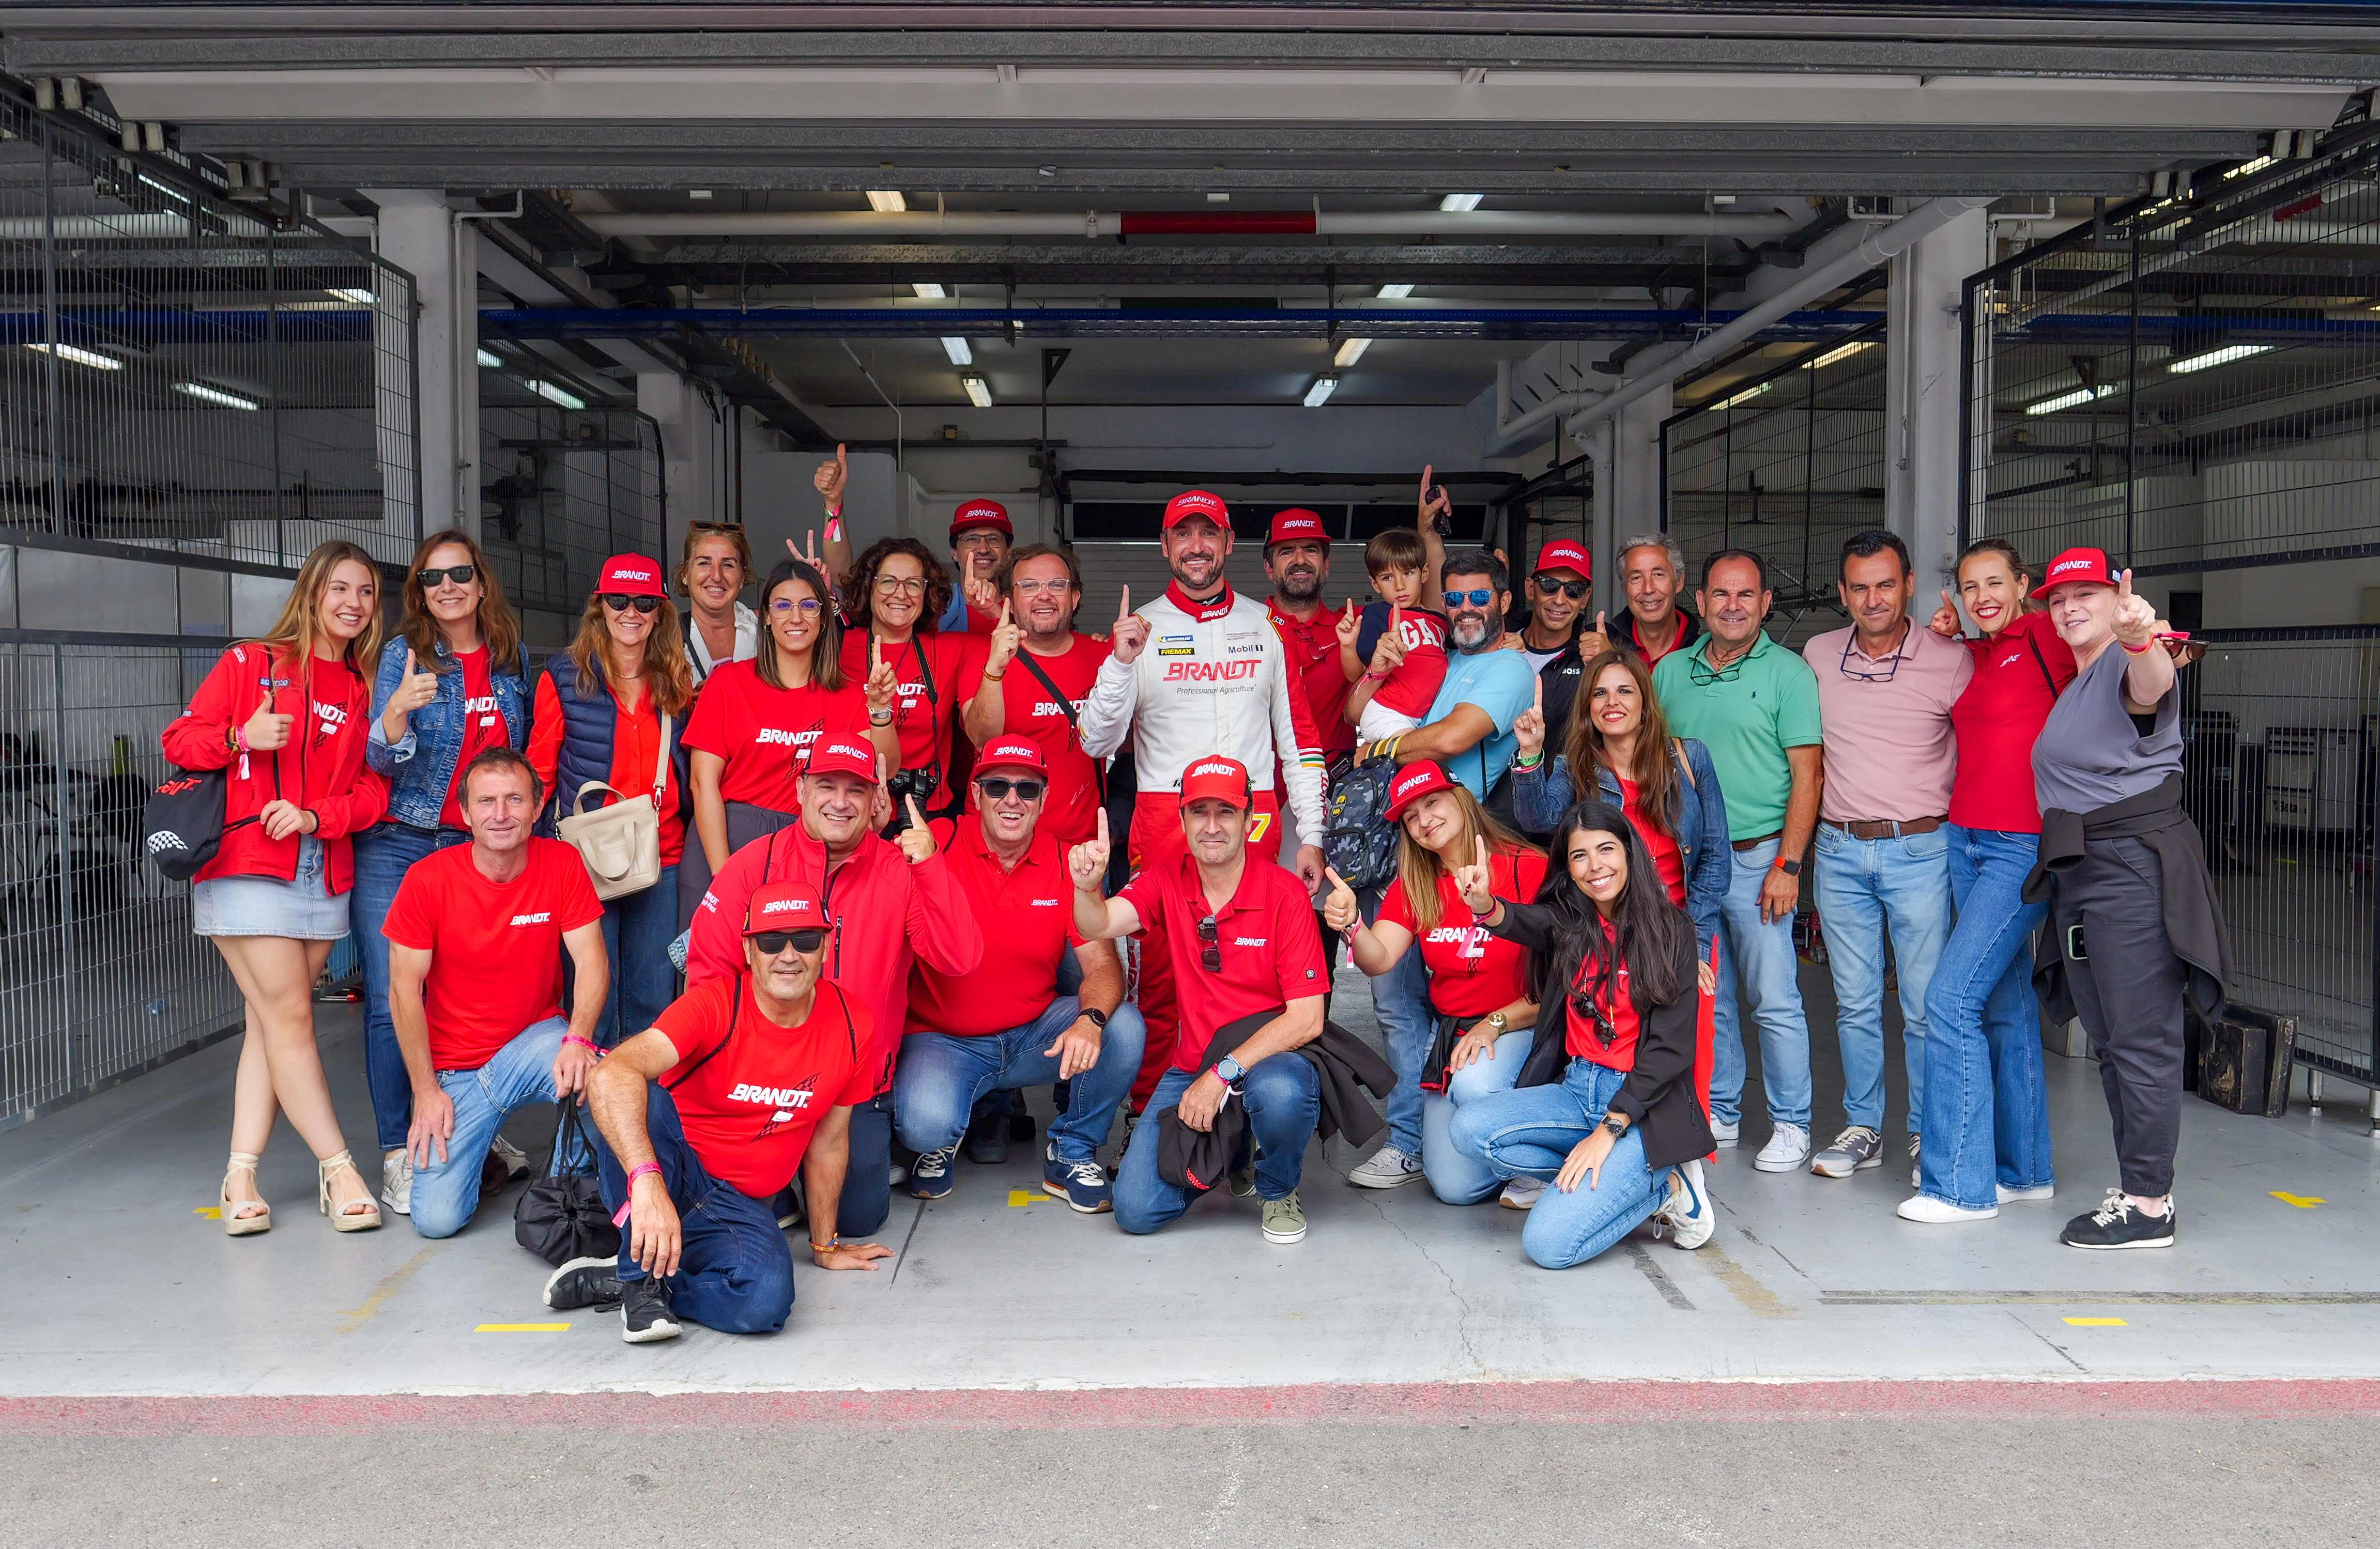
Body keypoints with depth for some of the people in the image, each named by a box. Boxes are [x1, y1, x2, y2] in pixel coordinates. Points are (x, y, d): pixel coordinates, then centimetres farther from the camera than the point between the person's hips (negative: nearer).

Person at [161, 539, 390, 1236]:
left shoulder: (364, 692, 13)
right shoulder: (250, 663, 4)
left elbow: (373, 789, 6)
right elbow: (179, 739, 3)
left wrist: (314, 815, -10)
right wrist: (241, 736, -15)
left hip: (324, 871, 4)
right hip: (246, 865, -4)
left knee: (271, 1020, 4)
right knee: (288, 1016, -7)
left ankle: (242, 1176, 8)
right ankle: (338, 1169, -3)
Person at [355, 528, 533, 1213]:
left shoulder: (513, 660, 7)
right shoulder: (402, 654, -4)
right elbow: (381, 762, -12)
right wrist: (398, 707, -31)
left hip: (475, 850, 3)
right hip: (396, 847, -3)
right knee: (391, 1002, -4)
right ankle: (397, 1155, 4)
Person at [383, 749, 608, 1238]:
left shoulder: (562, 863, -7)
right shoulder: (428, 879, -11)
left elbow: (591, 959, -9)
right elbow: (404, 990, -7)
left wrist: (577, 1040, -27)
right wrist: (426, 1090, -10)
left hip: (536, 1039, 0)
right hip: (455, 1072, 0)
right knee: (437, 1218, -13)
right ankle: (479, 1148, 21)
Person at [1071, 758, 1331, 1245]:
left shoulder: (1285, 894, -12)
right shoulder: (1167, 879, 0)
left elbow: (1307, 1019, -16)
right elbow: (1099, 926, -17)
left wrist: (1224, 1074, -23)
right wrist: (1087, 887, -39)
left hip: (1270, 1058, -3)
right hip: (1190, 1067, 4)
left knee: (1281, 1092, -40)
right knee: (1137, 1211, -12)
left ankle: (1279, 1191, -4)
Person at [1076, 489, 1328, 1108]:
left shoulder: (1267, 626, 11)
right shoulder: (1139, 629, 5)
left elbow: (1299, 735, 12)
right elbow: (1096, 743, -1)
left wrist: (1311, 836, 7)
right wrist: (1120, 662, -15)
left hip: (1254, 822, 1)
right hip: (1163, 820, -1)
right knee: (1162, 973, -1)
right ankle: (1148, 1114, 11)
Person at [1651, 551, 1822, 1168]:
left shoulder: (1789, 673, -3)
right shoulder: (1671, 671, 10)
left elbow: (1807, 775, -6)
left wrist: (1787, 865, -12)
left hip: (1757, 857, -4)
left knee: (1775, 1000, -1)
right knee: (1706, 997, 11)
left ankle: (1790, 1124, 10)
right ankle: (1718, 1111, 24)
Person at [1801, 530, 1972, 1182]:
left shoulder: (1950, 661, -5)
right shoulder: (1817, 656, 5)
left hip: (1919, 849, -3)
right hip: (1839, 851, 3)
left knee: (1926, 1005, 0)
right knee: (1855, 1004, 10)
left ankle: (1928, 1137, 13)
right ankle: (1862, 1129, 21)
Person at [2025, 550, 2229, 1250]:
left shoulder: (2131, 663, -7)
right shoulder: (2067, 683, 21)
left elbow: (2152, 688, -31)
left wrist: (2141, 638, -54)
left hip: (2133, 864, -10)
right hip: (2076, 870, 10)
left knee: (2142, 1038, -7)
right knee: (2110, 1042, 13)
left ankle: (2148, 1205, -3)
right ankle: (2137, 1188, 21)